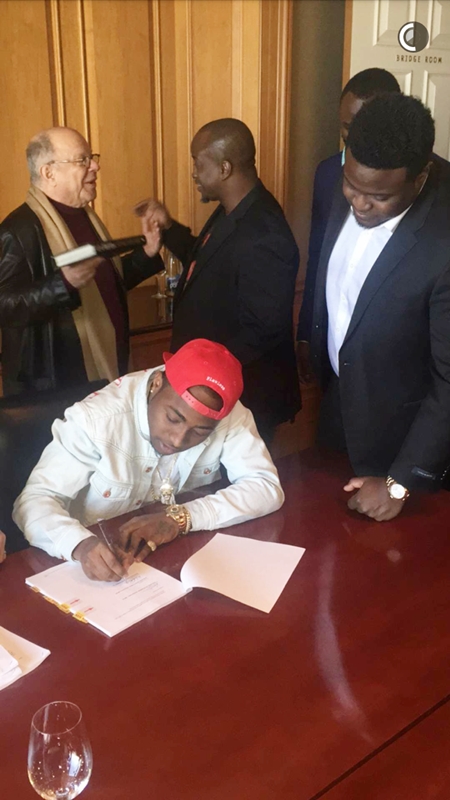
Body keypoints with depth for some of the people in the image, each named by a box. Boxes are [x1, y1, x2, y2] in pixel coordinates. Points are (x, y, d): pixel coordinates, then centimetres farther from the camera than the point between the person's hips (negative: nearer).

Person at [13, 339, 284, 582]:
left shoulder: (229, 415, -15)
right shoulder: (97, 418, -22)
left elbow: (267, 487, -18)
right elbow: (34, 500, -20)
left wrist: (182, 517, -30)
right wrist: (80, 544, -40)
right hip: (102, 561, -1)